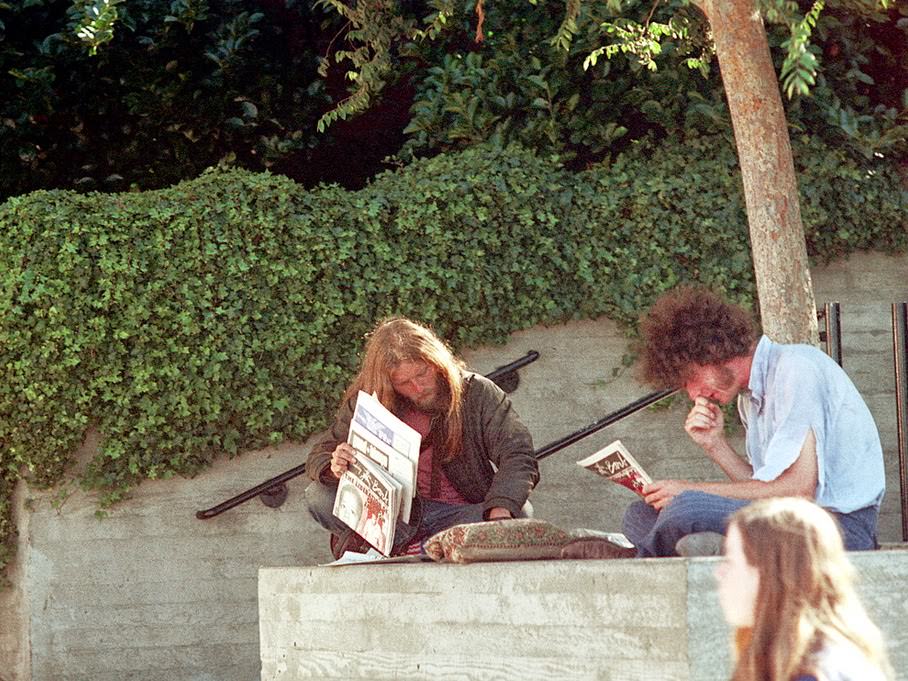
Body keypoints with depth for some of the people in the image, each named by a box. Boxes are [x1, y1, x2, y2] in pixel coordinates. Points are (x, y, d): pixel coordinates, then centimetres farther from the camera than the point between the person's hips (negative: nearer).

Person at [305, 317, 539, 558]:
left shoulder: (477, 393, -6)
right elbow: (319, 457, 3)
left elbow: (518, 456, -15)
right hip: (394, 514, 1)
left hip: (460, 514, -1)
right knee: (318, 497, -20)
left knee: (518, 514, -32)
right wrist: (335, 468, -24)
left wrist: (500, 510, -36)